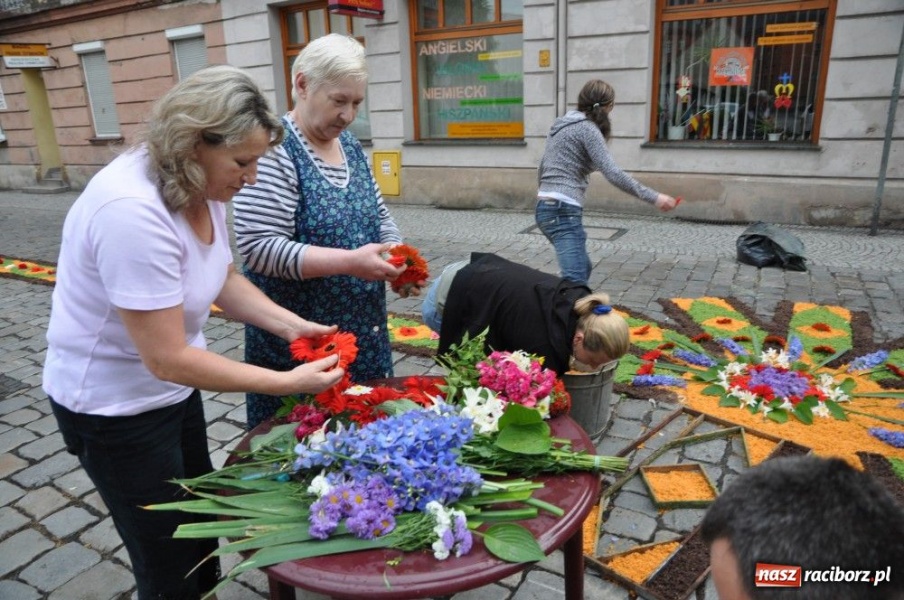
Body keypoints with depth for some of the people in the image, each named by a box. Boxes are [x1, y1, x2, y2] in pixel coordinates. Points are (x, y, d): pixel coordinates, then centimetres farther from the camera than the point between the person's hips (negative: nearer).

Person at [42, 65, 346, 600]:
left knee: (201, 519, 25)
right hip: (114, 405, -8)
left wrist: (292, 326, -11)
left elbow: (225, 279, 4)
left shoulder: (202, 186, -8)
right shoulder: (132, 211, -34)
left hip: (173, 387, 8)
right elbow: (167, 358, -31)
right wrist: (288, 382, -28)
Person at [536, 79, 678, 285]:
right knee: (576, 281, -17)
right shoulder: (587, 128, -7)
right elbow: (613, 174, -17)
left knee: (583, 267, 23)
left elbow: (541, 171, 24)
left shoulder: (561, 125, 19)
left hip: (547, 208, 10)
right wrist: (653, 197, -16)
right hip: (563, 211, -10)